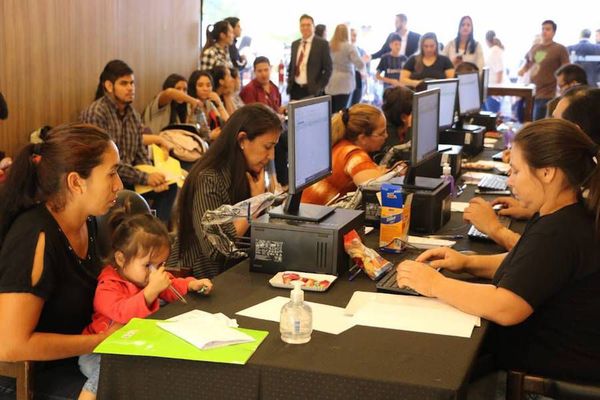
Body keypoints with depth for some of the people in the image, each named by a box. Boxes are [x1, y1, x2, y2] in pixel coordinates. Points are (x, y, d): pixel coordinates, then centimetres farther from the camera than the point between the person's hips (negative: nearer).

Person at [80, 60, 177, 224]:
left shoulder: (132, 113, 9)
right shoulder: (95, 113, -16)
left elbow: (140, 152, 7)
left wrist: (152, 176, -13)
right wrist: (145, 178, -22)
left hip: (127, 177, 8)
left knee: (170, 186, -8)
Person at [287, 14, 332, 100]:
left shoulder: (322, 44, -4)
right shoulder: (295, 44, 13)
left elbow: (328, 69, -5)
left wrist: (319, 88, -12)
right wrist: (289, 83, 8)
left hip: (312, 91, -5)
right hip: (295, 89, 5)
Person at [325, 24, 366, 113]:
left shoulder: (328, 46, 5)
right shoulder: (349, 47, -7)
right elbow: (360, 65, -13)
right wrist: (365, 60, 6)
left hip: (329, 84, 4)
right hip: (343, 84, -4)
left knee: (330, 112, 6)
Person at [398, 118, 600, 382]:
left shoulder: (558, 234, -28)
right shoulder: (569, 215, 5)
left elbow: (505, 308, -34)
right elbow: (529, 266, 17)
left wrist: (435, 285, -23)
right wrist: (468, 263, 3)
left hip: (557, 365, -9)